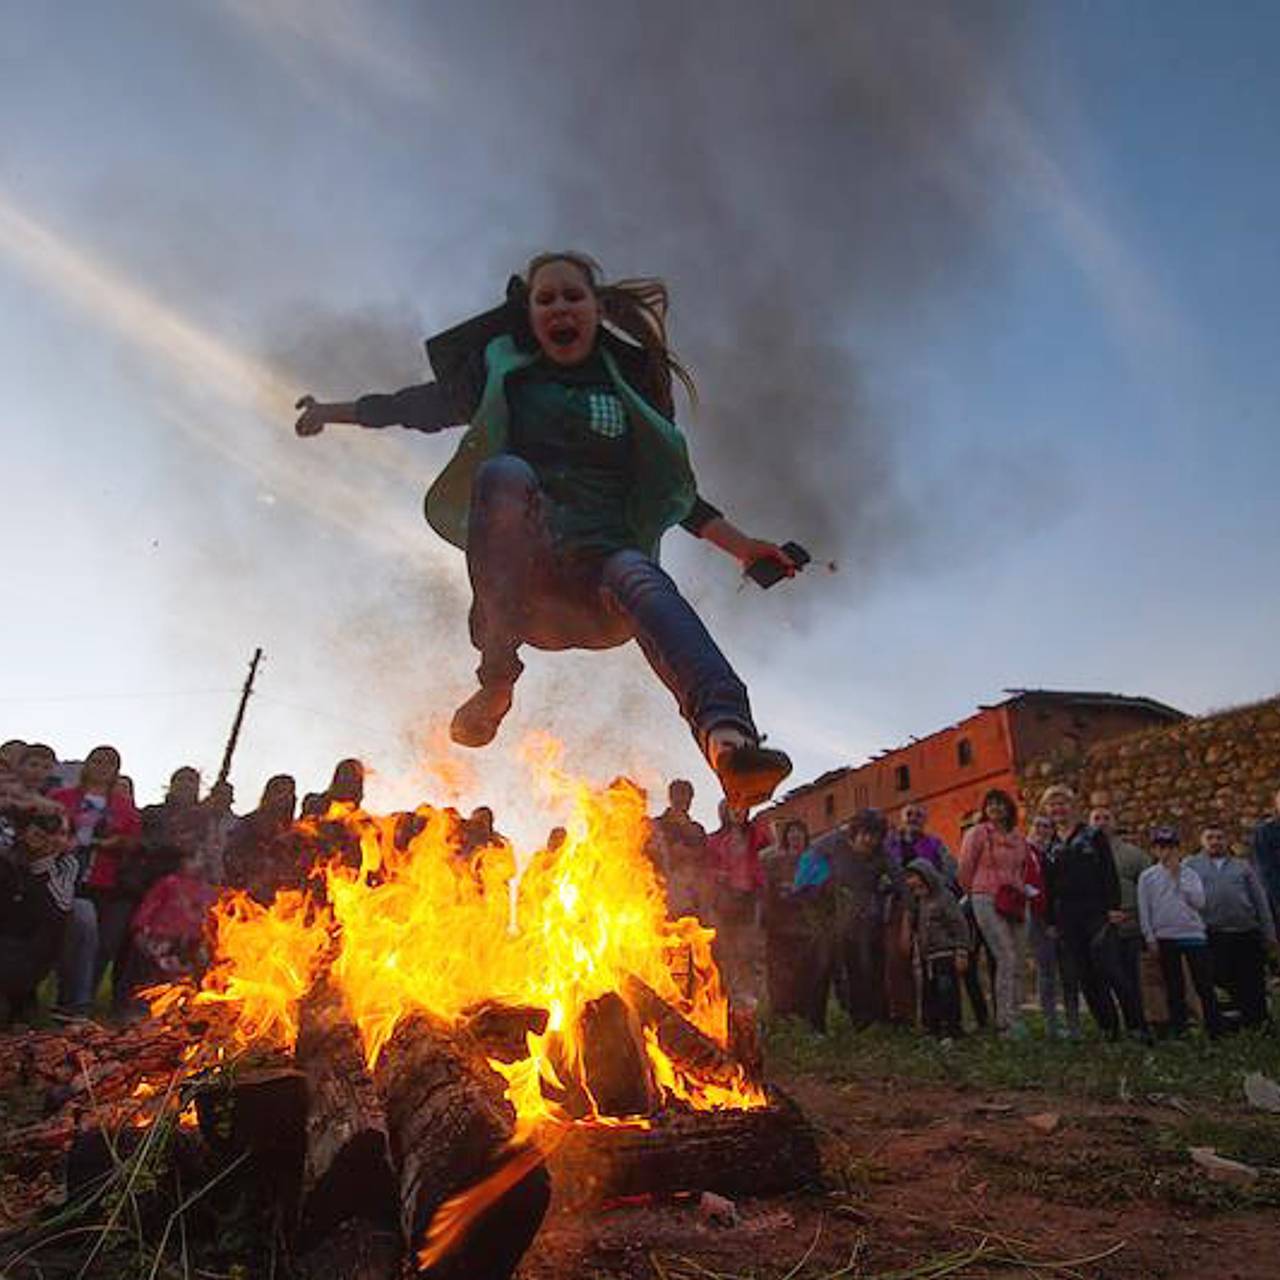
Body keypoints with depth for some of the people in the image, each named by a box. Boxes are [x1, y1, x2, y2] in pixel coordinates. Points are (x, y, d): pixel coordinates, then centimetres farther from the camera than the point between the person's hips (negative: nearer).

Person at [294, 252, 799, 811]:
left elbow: (672, 489, 20)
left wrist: (738, 544, 11)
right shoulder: (504, 370, 15)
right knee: (504, 471, -30)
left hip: (601, 561, 1)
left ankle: (727, 736, -62)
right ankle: (497, 675, -34)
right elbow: (429, 405, 24)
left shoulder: (630, 384, 17)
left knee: (640, 578, -35)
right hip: (524, 566, 0)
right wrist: (334, 411, 17)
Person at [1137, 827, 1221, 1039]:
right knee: (1174, 988, 5)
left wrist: (1178, 878, -7)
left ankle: (1216, 1029, 9)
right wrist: (1150, 938, -1)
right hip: (1165, 936, 0)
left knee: (1204, 985, 0)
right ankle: (1178, 1029, 12)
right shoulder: (1147, 877, 4)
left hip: (1194, 933, 0)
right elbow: (1144, 911, 4)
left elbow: (1199, 902, -6)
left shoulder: (1190, 874, 6)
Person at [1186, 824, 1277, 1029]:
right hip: (1214, 937, -2)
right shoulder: (1191, 865, 11)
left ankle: (1259, 1024, 14)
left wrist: (1269, 933, 6)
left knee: (1254, 985, 2)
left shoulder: (1243, 866, 17)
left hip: (1248, 934, 2)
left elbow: (1260, 900, 14)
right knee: (1223, 981, -1)